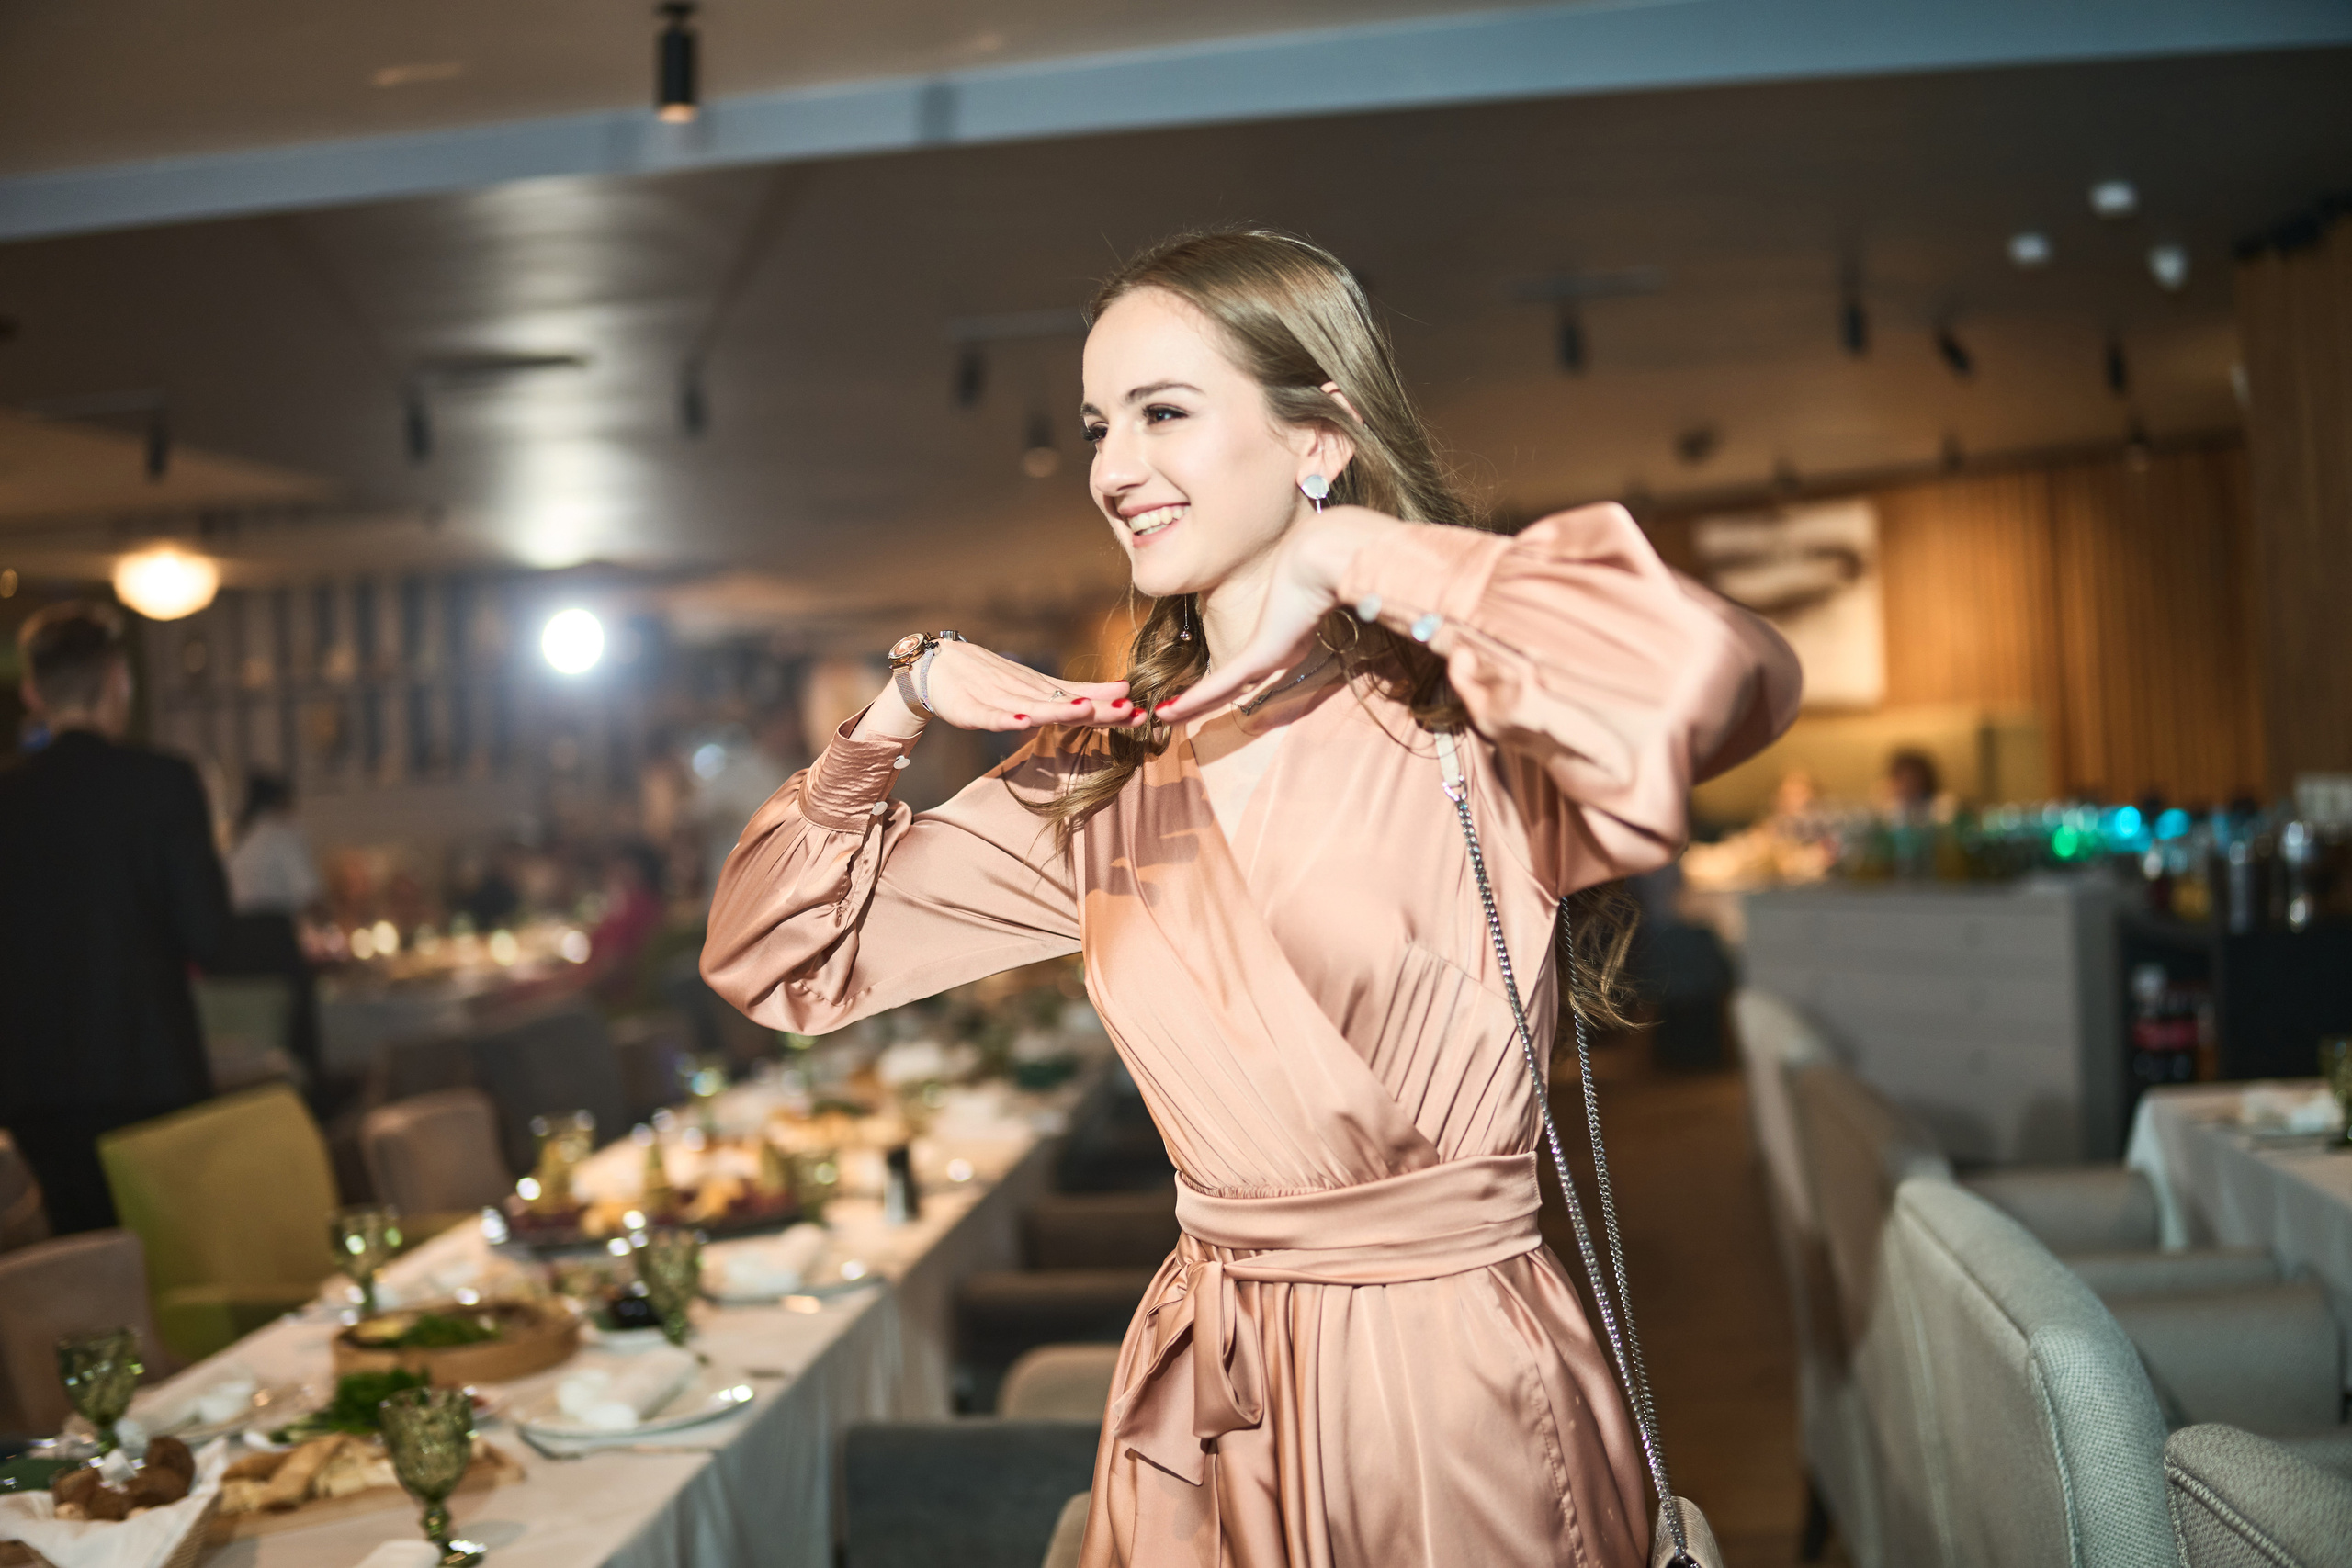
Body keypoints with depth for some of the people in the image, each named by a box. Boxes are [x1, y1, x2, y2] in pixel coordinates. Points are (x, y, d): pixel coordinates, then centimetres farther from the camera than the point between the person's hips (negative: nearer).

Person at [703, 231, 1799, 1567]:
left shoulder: (1455, 716, -14)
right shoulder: (1105, 775, 4)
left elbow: (1719, 668, -37)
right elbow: (784, 957, 11)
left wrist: (1363, 556, -23)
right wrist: (903, 703, -4)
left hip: (1453, 1404, -5)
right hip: (1201, 1406, 5)